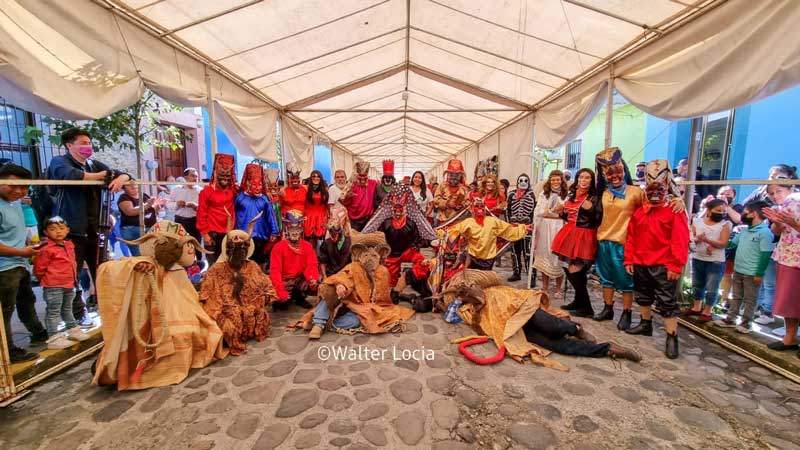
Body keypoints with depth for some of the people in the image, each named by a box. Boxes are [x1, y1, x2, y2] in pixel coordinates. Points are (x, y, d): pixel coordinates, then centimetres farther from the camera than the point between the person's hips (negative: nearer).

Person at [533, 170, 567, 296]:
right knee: (544, 255, 6)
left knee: (557, 255, -1)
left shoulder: (567, 195, 1)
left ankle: (557, 287, 14)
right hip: (545, 228, 3)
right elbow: (538, 212, 8)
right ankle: (545, 286, 17)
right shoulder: (543, 194, 11)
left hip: (559, 229, -3)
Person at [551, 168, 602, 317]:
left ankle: (586, 307, 6)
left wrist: (591, 209, -26)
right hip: (570, 235, 7)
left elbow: (598, 221, -12)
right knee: (568, 269, 11)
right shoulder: (571, 195, 11)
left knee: (574, 272, -9)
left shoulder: (594, 197, -6)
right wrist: (561, 212, 1)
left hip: (584, 237, -7)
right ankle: (578, 301, 28)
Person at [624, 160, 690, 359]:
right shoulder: (639, 211, 8)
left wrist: (676, 266, -17)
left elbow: (680, 241, -13)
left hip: (663, 266, -6)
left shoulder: (675, 211, -8)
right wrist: (629, 260, 6)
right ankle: (645, 324, 36)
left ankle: (672, 337, 8)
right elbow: (631, 238, 9)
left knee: (667, 302, -1)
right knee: (643, 296, 20)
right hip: (640, 264, 6)